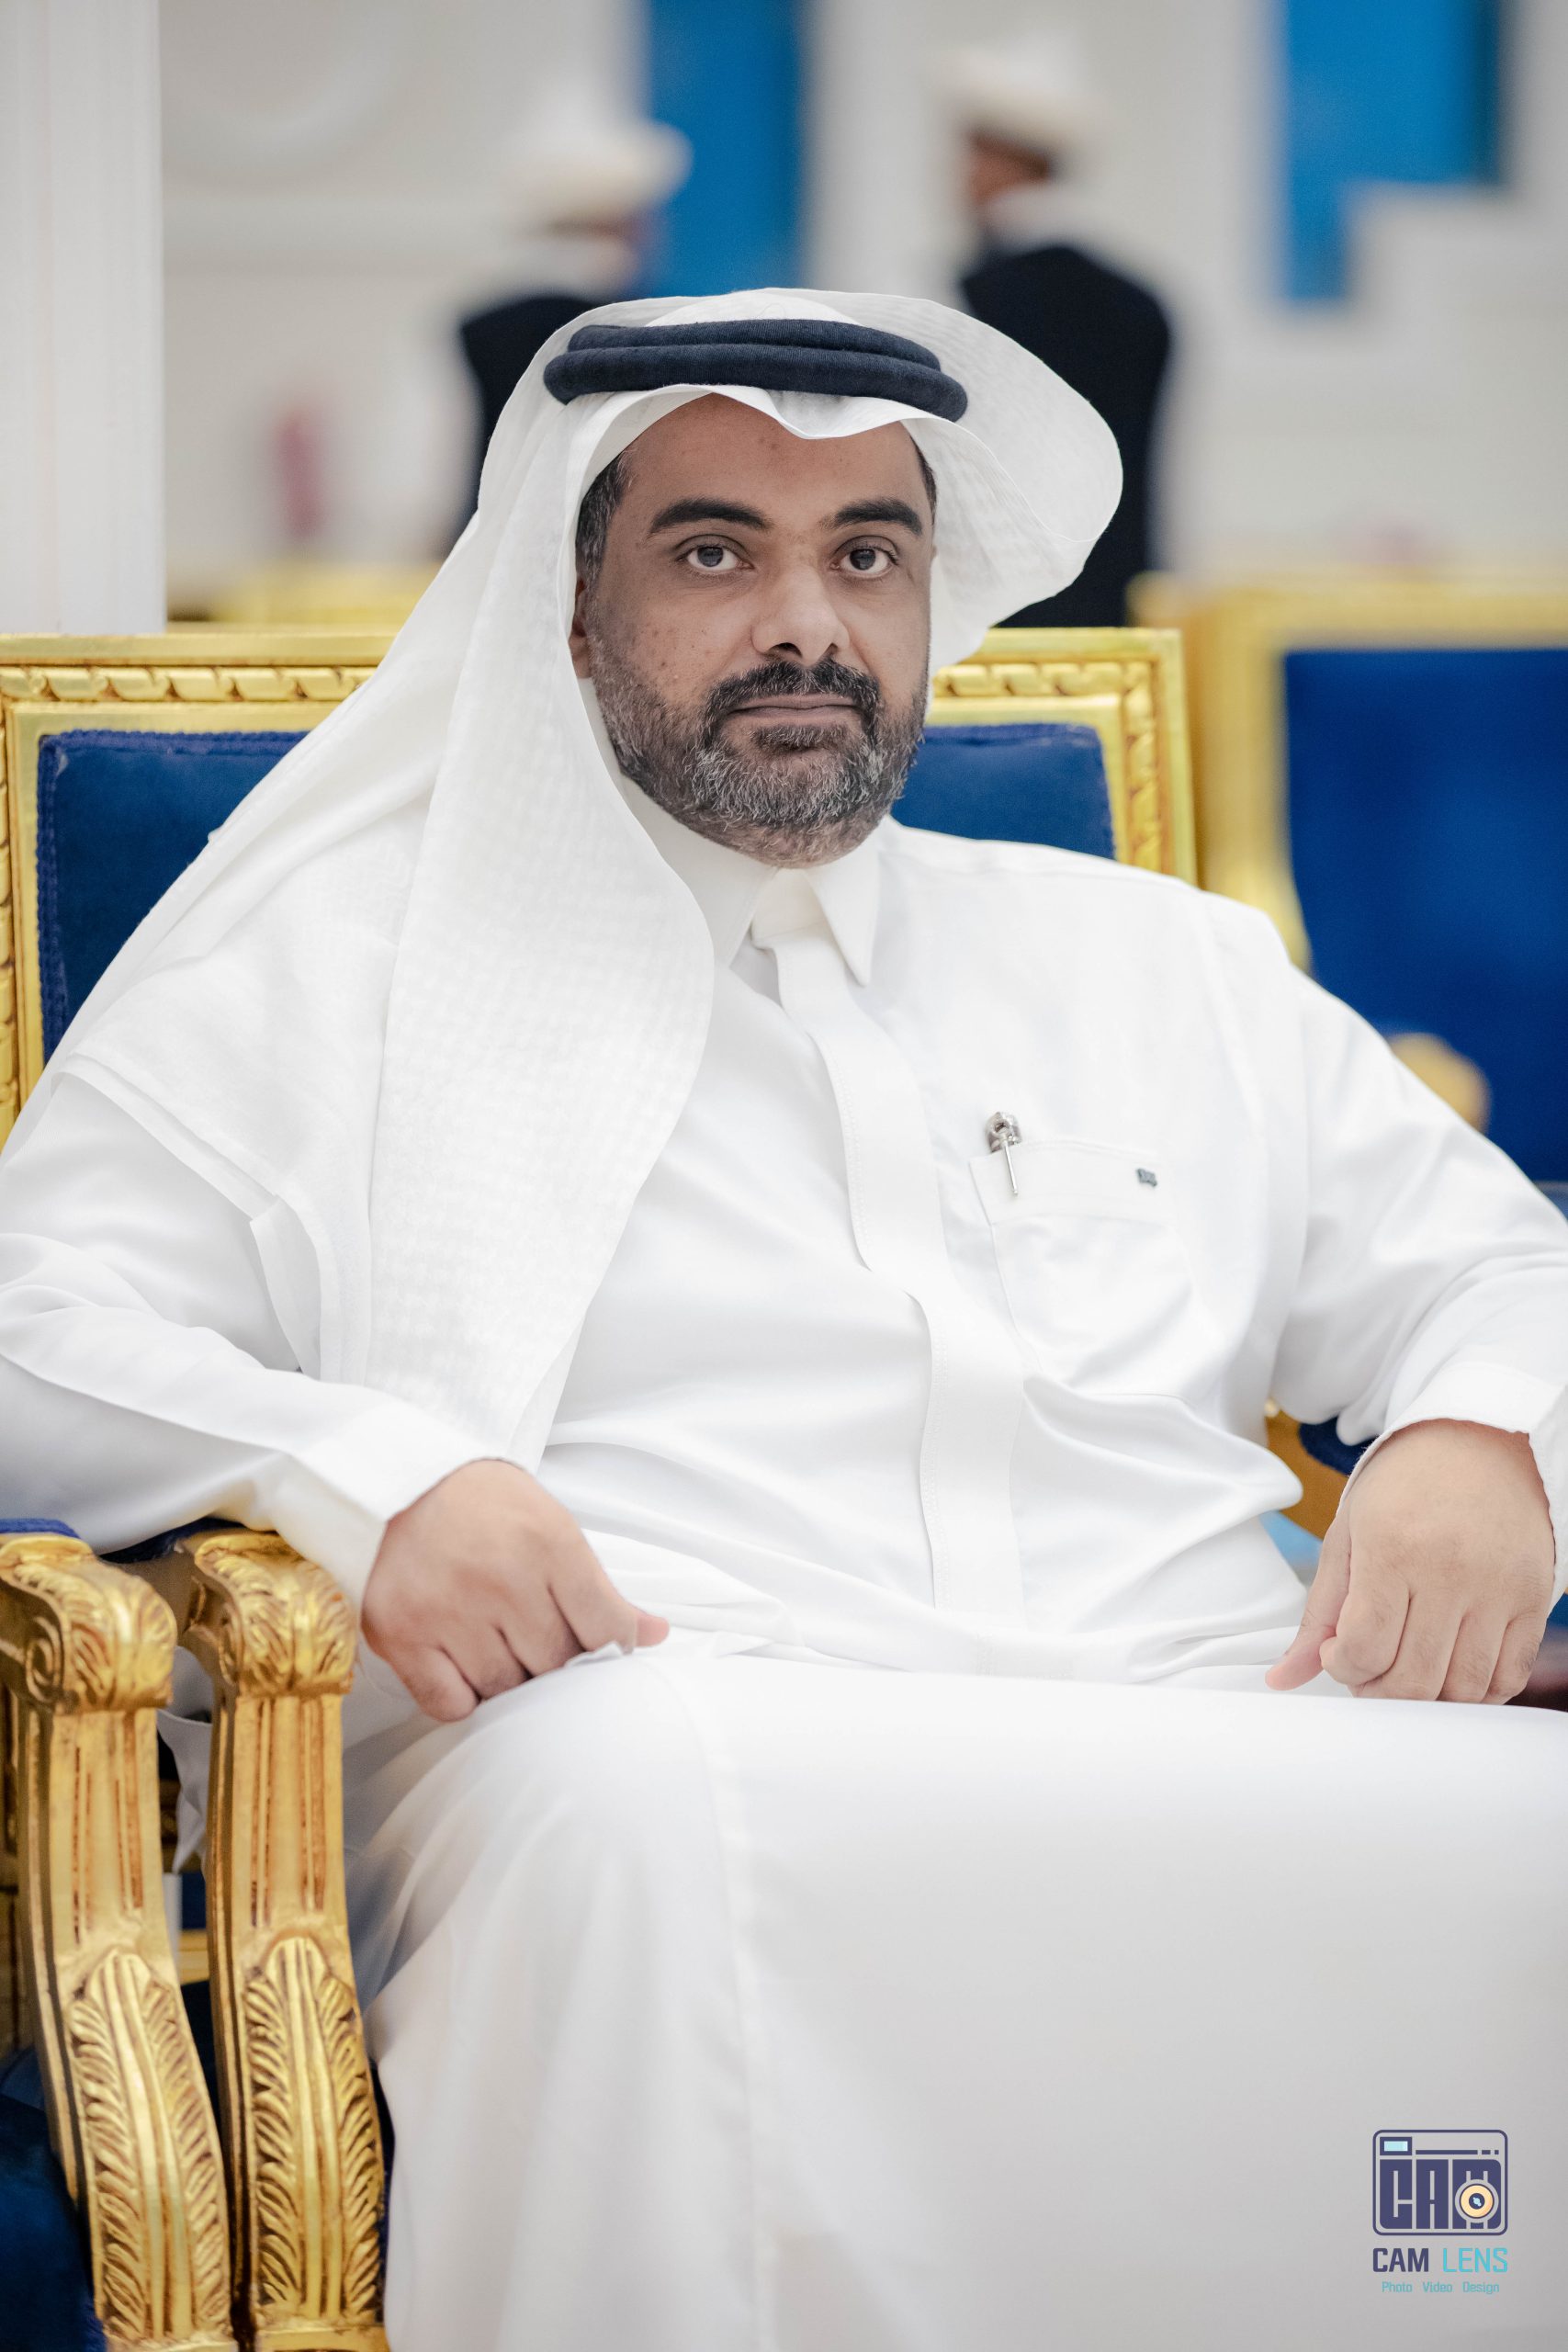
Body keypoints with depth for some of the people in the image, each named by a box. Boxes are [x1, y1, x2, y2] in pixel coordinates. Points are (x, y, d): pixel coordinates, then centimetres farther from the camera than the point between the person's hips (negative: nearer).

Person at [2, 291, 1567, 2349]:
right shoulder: (341, 966, 18)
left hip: (1202, 1764, 3)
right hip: (688, 1767, -2)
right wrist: (367, 1473, -11)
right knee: (639, 1833, -42)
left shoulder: (1174, 969, 30)